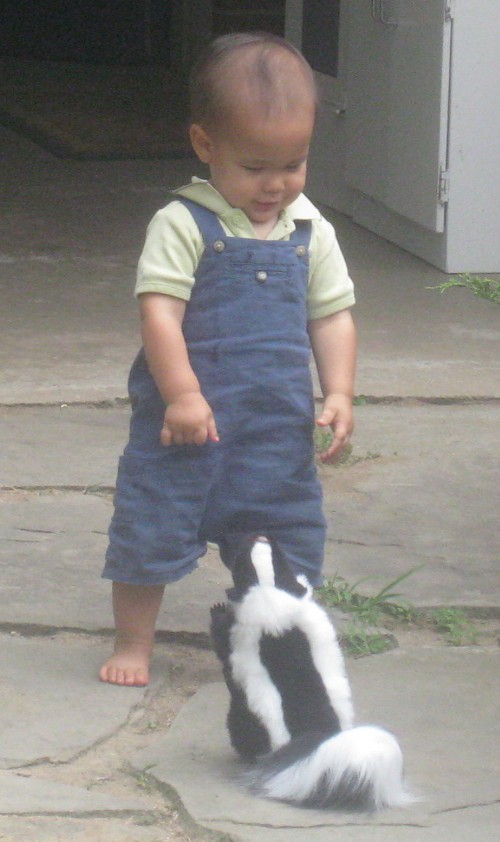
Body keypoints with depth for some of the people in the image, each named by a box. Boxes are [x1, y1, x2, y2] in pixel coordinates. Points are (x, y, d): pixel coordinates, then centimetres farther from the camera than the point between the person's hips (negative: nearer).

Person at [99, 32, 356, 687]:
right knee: (151, 532, 4)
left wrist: (339, 393, -3)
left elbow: (332, 315, 9)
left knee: (288, 537, 10)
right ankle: (133, 645, 21)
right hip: (186, 421, -4)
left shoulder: (311, 233, 4)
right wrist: (182, 394, -23)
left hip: (279, 428, 4)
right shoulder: (183, 225, -11)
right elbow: (159, 310, -16)